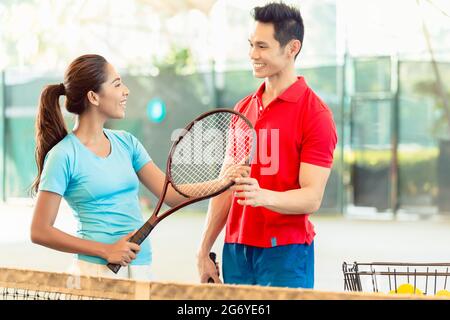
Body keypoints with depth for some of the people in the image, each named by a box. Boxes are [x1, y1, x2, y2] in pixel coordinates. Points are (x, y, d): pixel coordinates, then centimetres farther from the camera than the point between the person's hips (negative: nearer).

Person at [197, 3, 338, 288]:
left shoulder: (315, 114, -7)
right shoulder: (242, 109, 13)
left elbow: (312, 198, -13)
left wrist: (264, 196, -31)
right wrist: (204, 251, 12)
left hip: (286, 253, -5)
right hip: (236, 251, 6)